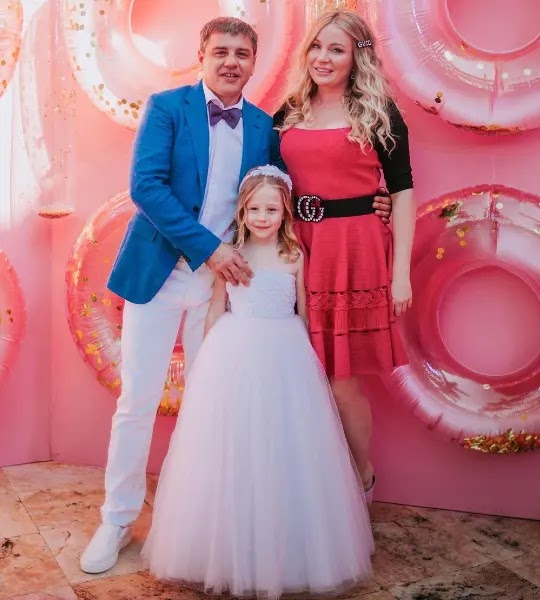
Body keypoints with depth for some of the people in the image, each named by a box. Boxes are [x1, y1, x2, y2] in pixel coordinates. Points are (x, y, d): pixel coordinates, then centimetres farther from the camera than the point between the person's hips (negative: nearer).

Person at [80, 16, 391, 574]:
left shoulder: (265, 127, 6)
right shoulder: (166, 106, -3)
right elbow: (145, 184, -13)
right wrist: (208, 246, -18)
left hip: (225, 277, 3)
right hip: (158, 271, -2)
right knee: (137, 401, 4)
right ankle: (117, 521, 20)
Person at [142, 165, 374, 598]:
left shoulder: (295, 255, 3)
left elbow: (304, 313, 7)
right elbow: (215, 311, 7)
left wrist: (302, 357, 5)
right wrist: (211, 358, 5)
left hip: (284, 359, 0)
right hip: (233, 357, 0)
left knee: (285, 453, 4)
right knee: (230, 453, 4)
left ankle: (287, 553, 22)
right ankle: (228, 553, 21)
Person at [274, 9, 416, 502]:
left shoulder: (379, 113, 0)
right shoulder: (288, 114, 11)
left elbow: (402, 191, -3)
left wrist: (401, 272, -9)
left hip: (355, 251, -4)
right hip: (297, 249, 4)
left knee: (342, 382, 2)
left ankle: (363, 479, 26)